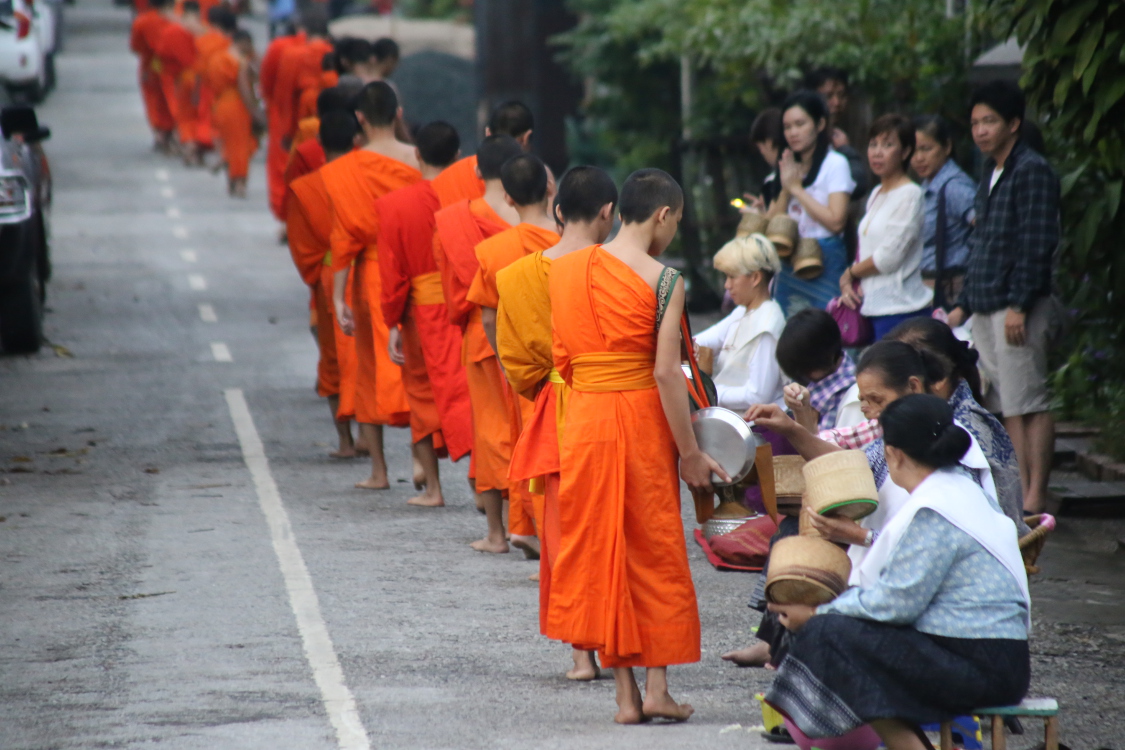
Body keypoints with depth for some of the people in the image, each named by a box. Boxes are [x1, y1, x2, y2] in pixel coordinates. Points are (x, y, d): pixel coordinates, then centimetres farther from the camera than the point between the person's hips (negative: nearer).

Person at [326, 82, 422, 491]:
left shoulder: (346, 170, -9)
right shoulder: (420, 162, -4)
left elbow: (345, 237, -9)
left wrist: (338, 297, -7)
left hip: (373, 273, -1)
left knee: (372, 369, 10)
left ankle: (379, 470, 12)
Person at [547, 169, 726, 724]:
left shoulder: (563, 270, 3)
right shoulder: (663, 281, -12)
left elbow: (560, 358, 7)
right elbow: (666, 373, -15)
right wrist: (690, 454, -9)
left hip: (583, 418, 4)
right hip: (641, 416, -4)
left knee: (599, 553, 9)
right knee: (655, 552, 8)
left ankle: (625, 694, 9)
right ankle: (656, 687, 7)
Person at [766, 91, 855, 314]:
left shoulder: (835, 164, -4)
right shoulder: (789, 167, 16)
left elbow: (836, 221, -16)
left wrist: (796, 188, -9)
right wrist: (785, 189, -5)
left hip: (825, 263, -6)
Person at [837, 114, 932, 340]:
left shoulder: (910, 195, -8)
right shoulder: (876, 195, 17)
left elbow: (888, 257, -13)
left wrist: (848, 275, 1)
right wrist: (848, 286, -1)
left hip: (899, 307, -8)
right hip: (873, 308, 8)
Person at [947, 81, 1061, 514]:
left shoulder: (1031, 171, -9)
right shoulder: (991, 174, 19)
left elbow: (1038, 244, -16)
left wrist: (1019, 305, -20)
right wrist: (965, 304, 21)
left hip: (1019, 310, -9)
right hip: (986, 311, 9)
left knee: (1029, 405, -7)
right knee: (1008, 408, 9)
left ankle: (1035, 499, -7)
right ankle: (1021, 491, 12)